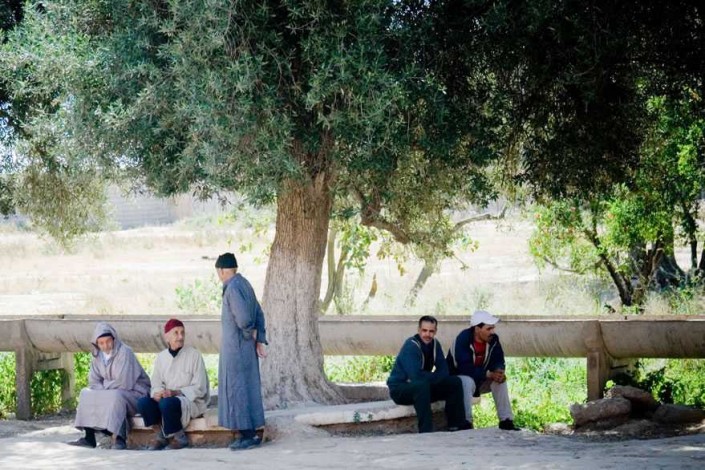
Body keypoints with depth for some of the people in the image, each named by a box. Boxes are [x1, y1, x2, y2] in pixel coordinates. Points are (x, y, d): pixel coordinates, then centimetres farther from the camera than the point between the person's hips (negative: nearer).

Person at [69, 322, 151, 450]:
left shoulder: (125, 352, -18)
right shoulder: (97, 356, 4)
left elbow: (125, 383, -24)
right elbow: (93, 382, 3)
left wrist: (105, 385, -11)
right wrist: (105, 389, -18)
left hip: (135, 393, -8)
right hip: (111, 393, 8)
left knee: (116, 396, -36)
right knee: (86, 394, -4)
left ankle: (119, 439, -38)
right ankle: (89, 438, -9)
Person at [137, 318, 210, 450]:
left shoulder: (194, 354, -4)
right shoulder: (161, 357, 9)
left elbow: (199, 389, -7)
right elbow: (156, 384, 10)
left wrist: (175, 392, -20)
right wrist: (158, 393, -15)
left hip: (191, 401, -4)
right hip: (169, 398, 4)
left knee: (167, 403, -35)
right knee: (143, 402, -23)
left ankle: (178, 438, -12)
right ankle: (161, 436, -7)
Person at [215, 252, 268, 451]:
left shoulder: (232, 288, -18)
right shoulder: (244, 284, 11)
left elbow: (244, 317, -28)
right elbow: (259, 314, 13)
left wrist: (250, 334, -9)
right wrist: (260, 340, 8)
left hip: (236, 347, -9)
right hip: (245, 348, 9)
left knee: (237, 390, -3)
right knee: (246, 389, 13)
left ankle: (248, 435, 0)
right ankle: (250, 434, 17)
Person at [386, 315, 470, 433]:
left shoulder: (435, 344, 0)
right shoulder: (411, 346, -23)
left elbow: (444, 371, -3)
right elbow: (415, 376, -33)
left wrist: (428, 377, -22)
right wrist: (434, 376, -17)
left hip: (423, 386, 8)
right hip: (399, 388, -8)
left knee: (455, 382, -5)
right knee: (422, 385, -38)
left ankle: (456, 425, -3)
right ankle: (425, 431, -36)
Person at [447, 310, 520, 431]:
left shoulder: (493, 339, -8)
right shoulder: (463, 339, -27)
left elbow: (498, 361, -4)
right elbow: (465, 368, -33)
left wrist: (499, 371, -29)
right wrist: (489, 374, -37)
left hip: (480, 379, 6)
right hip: (458, 379, -6)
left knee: (500, 379, -17)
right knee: (468, 382, -37)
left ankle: (506, 420, -14)